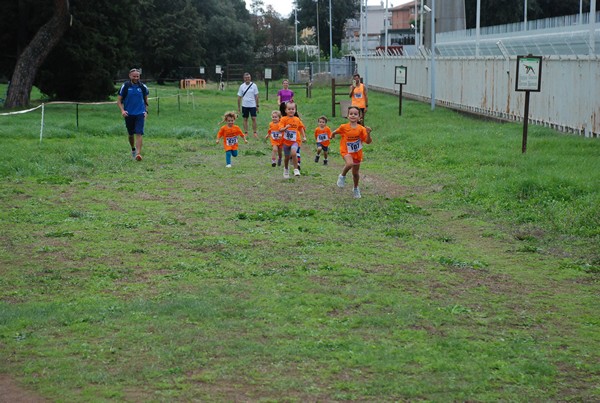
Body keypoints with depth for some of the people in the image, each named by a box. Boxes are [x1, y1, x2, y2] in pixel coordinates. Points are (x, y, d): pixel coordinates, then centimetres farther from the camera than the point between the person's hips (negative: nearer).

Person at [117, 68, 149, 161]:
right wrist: (122, 110, -14)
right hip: (129, 114, 1)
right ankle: (133, 149, 39)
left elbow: (146, 99, 16)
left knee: (139, 134, -14)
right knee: (131, 134, 14)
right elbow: (119, 100, 0)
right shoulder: (125, 86, -3)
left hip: (140, 114, -1)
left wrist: (146, 111, 9)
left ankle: (138, 153, -20)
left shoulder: (142, 86, 2)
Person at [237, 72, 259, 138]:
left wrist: (257, 106, -1)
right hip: (244, 105, 1)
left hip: (252, 105, -1)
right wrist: (238, 107, 4)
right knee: (245, 119, 6)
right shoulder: (242, 86, 2)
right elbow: (239, 97, 5)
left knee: (254, 118, -6)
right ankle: (246, 133, 12)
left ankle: (255, 133, 1)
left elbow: (256, 96, 2)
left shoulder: (254, 85, -1)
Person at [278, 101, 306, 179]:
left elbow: (301, 128, 13)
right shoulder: (283, 119, -7)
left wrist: (304, 136, 5)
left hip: (295, 141, -1)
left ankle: (296, 169, -15)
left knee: (293, 153, -27)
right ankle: (286, 169, 43)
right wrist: (285, 128, -34)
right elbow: (280, 129, -15)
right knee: (287, 157, 15)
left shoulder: (297, 119, 0)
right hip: (286, 141, 1)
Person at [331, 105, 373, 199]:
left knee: (355, 173, 14)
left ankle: (356, 189, 40)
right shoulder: (344, 127, -13)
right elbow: (335, 132, 8)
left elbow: (368, 142, -16)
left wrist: (368, 133, -29)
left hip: (357, 152, 2)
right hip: (346, 151, -2)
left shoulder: (361, 129, -12)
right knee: (350, 163, -34)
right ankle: (342, 176, -5)